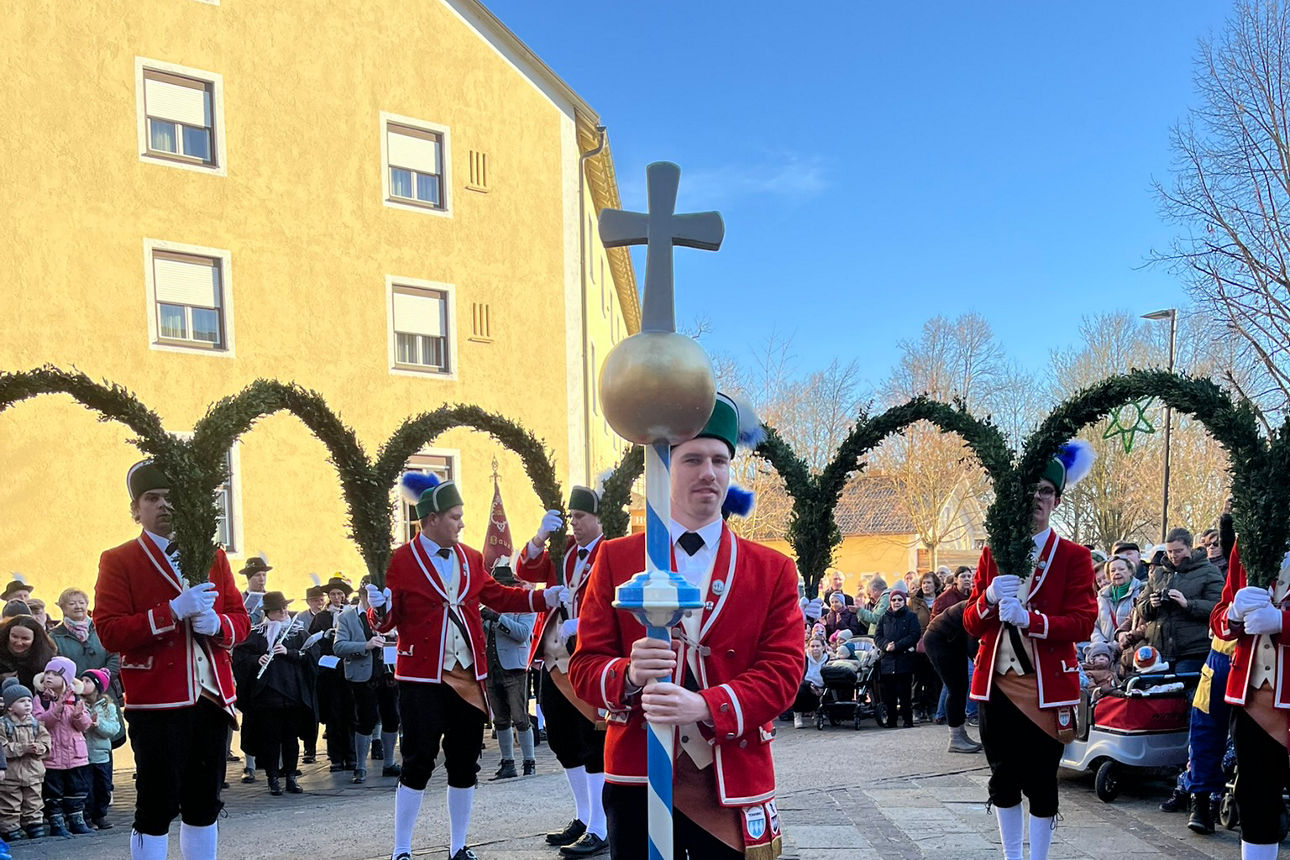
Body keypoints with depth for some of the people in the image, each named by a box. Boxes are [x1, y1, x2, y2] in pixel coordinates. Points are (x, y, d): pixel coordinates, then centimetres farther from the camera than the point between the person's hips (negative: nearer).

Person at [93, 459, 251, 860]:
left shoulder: (213, 557, 12)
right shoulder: (118, 561, -1)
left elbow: (241, 620, 12)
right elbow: (109, 632, -11)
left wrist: (216, 624, -11)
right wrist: (174, 611, -21)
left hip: (213, 699, 5)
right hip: (156, 706, -4)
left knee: (204, 804, 12)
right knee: (156, 808, -1)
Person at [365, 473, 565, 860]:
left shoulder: (470, 558, 8)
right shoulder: (401, 561, -6)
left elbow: (496, 595, 15)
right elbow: (389, 621, -6)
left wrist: (543, 598, 7)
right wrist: (379, 609, -28)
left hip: (469, 677, 5)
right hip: (422, 680, -5)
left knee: (464, 765, 10)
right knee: (418, 764, -1)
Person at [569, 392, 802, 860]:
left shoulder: (773, 570, 4)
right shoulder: (616, 559, 3)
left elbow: (782, 670, -5)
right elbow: (585, 664, 1)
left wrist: (706, 707, -22)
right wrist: (629, 676, -22)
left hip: (735, 782, 1)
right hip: (638, 775, 0)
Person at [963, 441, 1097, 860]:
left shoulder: (1074, 556, -1)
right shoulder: (992, 553, 7)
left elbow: (1083, 622, -10)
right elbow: (971, 624, 5)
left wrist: (1029, 618, -24)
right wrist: (989, 598, -16)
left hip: (1047, 687, -3)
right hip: (997, 684, 3)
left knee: (1040, 779, 3)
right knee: (1003, 777, 10)